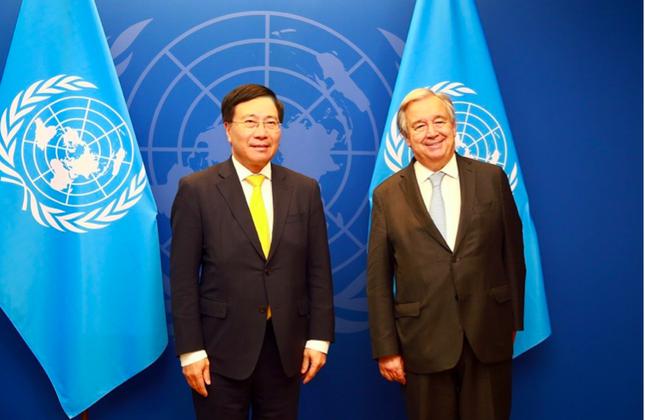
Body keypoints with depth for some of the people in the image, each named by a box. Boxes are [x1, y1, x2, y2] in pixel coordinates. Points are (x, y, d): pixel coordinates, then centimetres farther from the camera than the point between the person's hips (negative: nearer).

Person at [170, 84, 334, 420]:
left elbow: (318, 270, 5)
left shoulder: (305, 190, 4)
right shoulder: (197, 190, -4)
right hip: (222, 348, -2)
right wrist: (190, 350, -8)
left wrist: (319, 337, 1)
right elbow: (183, 276, -5)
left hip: (286, 346, 3)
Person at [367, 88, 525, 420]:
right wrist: (386, 349, -1)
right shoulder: (387, 195, -1)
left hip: (489, 336, 1)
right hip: (424, 342, 0)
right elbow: (378, 279, 0)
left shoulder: (491, 178, 1)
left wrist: (514, 319, 9)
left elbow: (513, 252, 7)